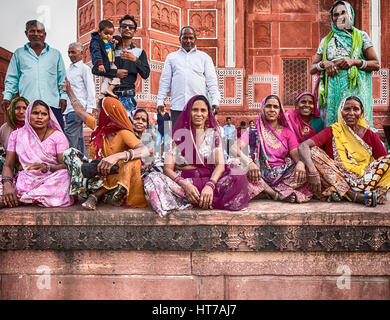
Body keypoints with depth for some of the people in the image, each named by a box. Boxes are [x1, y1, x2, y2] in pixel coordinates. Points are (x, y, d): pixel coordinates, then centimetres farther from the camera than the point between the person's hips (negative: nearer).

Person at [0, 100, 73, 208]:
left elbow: (65, 166, -7)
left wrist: (46, 167, -29)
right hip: (25, 181, 0)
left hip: (51, 179, 1)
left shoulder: (58, 136, 2)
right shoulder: (16, 135, 9)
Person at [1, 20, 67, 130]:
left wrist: (63, 96, 3)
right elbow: (11, 78, 17)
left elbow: (62, 78, 16)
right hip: (27, 104, 0)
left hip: (52, 103, 0)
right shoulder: (19, 53, 18)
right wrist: (7, 97, 4)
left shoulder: (55, 54, 18)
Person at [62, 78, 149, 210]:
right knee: (70, 153, -10)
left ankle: (95, 195, -26)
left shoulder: (123, 134, -15)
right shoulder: (98, 127, 5)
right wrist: (69, 91, 35)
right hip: (96, 174, 6)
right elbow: (80, 110, 23)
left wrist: (117, 156, -46)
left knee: (134, 162, -35)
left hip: (113, 179, -6)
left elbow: (144, 150, -34)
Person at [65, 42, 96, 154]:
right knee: (78, 138, 10)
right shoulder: (69, 69, 21)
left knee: (69, 136, -14)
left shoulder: (84, 68, -2)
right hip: (69, 108, 8)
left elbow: (90, 89, -7)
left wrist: (90, 108, -14)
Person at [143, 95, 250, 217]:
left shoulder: (213, 134, 11)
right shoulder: (177, 134, 8)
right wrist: (184, 184, -22)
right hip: (182, 180, 0)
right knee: (153, 179, -30)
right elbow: (168, 168, -1)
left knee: (239, 178, -27)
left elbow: (220, 164, -2)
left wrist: (210, 185, -24)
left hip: (209, 180, 0)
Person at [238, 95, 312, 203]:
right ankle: (280, 194, -28)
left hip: (284, 176, 2)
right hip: (261, 175, -1)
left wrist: (300, 163, -26)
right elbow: (235, 148, -11)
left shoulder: (287, 132, 12)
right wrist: (249, 162, -32)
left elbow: (296, 155, 0)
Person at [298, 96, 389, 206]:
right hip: (337, 179, -2)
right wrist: (312, 171, -32)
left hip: (363, 178, 2)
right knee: (313, 151, -21)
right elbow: (303, 146, -14)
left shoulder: (370, 135, 8)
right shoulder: (332, 131, 0)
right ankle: (355, 196, -33)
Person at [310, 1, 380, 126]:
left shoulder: (361, 36, 11)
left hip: (355, 89, -2)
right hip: (333, 91, 2)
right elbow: (312, 69, 13)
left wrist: (354, 61, -11)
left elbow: (376, 64, 4)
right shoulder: (326, 40, 17)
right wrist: (324, 63, -7)